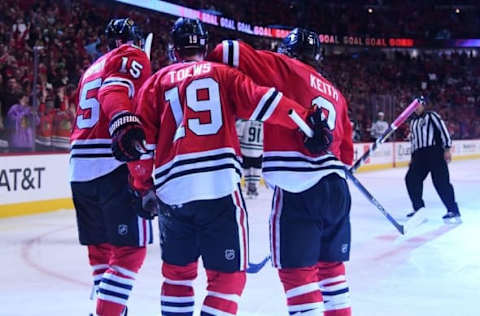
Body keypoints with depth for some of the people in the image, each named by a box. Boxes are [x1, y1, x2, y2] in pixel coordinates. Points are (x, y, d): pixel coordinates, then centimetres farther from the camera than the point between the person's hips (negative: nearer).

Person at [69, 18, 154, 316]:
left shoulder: (93, 68, 27)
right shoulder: (133, 57, 2)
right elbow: (115, 90, -18)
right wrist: (126, 126, -34)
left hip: (80, 168, 8)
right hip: (115, 167, -8)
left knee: (101, 246, 17)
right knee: (131, 249, -6)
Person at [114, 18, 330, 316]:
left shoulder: (157, 82, 16)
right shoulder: (223, 74, 13)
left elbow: (142, 140, 8)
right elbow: (261, 101, -3)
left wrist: (143, 186, 14)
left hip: (172, 190, 3)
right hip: (220, 187, -3)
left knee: (177, 270, 21)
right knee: (228, 275, 3)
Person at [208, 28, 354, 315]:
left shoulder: (283, 68, 1)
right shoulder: (335, 93, 20)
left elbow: (231, 53, -9)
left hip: (297, 191, -7)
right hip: (336, 188, 7)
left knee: (297, 271, -3)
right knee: (331, 266, 18)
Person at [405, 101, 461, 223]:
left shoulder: (431, 116, 1)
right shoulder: (413, 122, 23)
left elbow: (443, 129, -8)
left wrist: (447, 149, -16)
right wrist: (413, 157, 23)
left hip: (435, 152, -7)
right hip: (419, 154, 7)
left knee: (441, 181, -14)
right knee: (411, 179, -2)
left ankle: (453, 211, -14)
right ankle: (419, 208, 9)